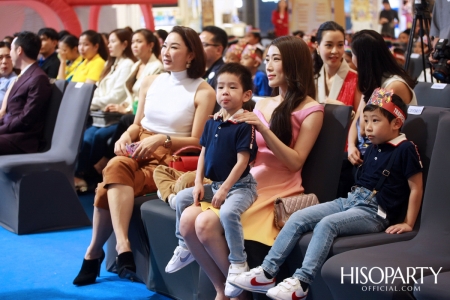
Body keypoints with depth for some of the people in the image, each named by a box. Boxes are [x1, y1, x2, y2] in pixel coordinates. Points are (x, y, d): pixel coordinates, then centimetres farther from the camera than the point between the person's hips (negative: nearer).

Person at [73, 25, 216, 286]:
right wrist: (127, 135, -4)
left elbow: (197, 141, -7)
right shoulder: (150, 82, 13)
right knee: (116, 167, -33)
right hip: (139, 152, 4)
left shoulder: (203, 92, -3)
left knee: (111, 186, -29)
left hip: (170, 158, -4)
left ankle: (94, 251, -18)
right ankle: (122, 246, -35)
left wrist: (162, 139, -20)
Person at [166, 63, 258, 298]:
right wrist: (198, 183, 0)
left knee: (227, 212, -34)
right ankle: (185, 247, 18)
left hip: (240, 185, -8)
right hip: (214, 184, 8)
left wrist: (224, 189, -21)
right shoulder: (212, 123, 7)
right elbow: (203, 154, 11)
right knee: (182, 198, 3)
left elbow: (242, 161, -19)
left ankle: (238, 263, -21)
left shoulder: (244, 126, -15)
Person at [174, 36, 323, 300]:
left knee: (207, 224, -27)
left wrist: (263, 129, -17)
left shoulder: (310, 109, 0)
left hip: (277, 193, -6)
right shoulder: (262, 104, 18)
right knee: (188, 219, -18)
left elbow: (296, 161, -10)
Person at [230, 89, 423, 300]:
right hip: (350, 201, 8)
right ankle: (267, 272, -12)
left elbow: (416, 189, -9)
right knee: (298, 218, -8)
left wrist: (408, 223, -10)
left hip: (374, 213, -8)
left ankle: (301, 282, -36)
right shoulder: (374, 148, 15)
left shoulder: (405, 150, -9)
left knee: (326, 224, -33)